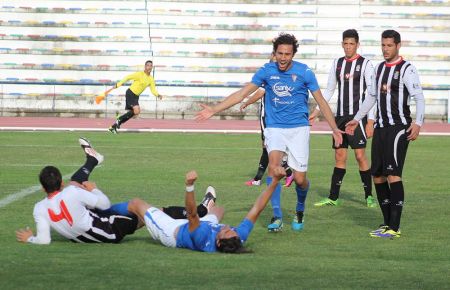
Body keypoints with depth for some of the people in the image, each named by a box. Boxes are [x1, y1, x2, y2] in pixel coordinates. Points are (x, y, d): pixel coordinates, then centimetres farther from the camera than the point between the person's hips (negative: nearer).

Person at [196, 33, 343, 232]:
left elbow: (321, 102, 4)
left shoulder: (304, 72, -4)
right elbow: (242, 94, 3)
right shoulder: (267, 71, -1)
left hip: (298, 128, -1)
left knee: (299, 179, -4)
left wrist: (334, 129, -2)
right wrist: (214, 110, -2)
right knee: (273, 164, -26)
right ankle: (277, 216, -22)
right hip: (274, 128, 1)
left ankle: (300, 210, 29)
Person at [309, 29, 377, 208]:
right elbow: (329, 91, 21)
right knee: (340, 156, 6)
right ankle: (333, 198, 8)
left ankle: (369, 196, 2)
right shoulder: (337, 64, 12)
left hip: (358, 116, -5)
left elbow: (371, 94, -7)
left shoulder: (365, 64, -4)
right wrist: (316, 112, 13)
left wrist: (370, 121, -13)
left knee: (360, 155, -8)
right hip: (340, 117, 5)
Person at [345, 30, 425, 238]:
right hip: (380, 127, 8)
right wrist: (357, 119, 30)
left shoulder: (406, 69, -7)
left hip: (399, 127, -8)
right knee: (377, 175, 5)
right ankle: (387, 223, 14)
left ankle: (394, 227, -17)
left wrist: (418, 123, -25)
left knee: (393, 173, -16)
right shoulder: (379, 68, 15)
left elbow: (419, 97, -12)